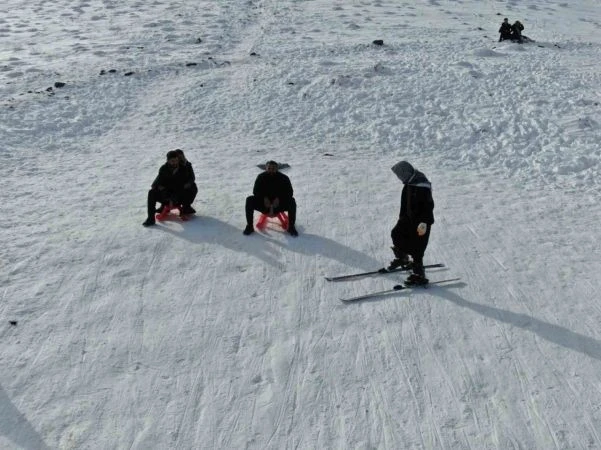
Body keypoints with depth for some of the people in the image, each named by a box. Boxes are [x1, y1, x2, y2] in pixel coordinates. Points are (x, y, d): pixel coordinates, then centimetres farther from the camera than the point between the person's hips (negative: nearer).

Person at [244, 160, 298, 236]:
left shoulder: (283, 178, -8)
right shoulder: (261, 177, -5)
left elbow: (289, 192, -12)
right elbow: (256, 191, -4)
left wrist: (278, 199, -29)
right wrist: (264, 198, -24)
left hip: (279, 204, -1)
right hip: (264, 204, 1)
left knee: (292, 201, -28)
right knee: (249, 200, -23)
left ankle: (291, 227, -18)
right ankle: (249, 226, -14)